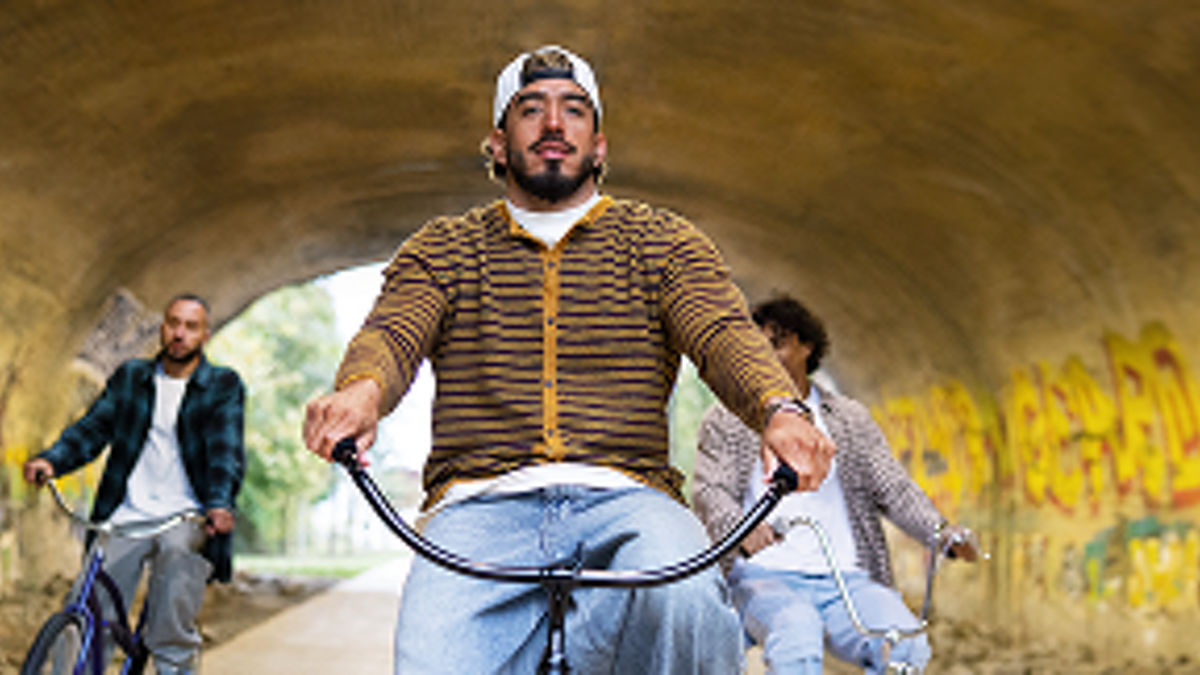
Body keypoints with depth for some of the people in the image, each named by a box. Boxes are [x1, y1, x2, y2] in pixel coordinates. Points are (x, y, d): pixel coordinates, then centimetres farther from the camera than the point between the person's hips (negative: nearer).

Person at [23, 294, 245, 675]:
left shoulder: (224, 386, 6)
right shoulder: (129, 378, 16)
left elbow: (227, 450, -7)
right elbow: (93, 428, 7)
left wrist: (220, 503, -26)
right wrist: (52, 460, -14)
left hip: (186, 517, -3)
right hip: (125, 516, 3)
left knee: (176, 553, -35)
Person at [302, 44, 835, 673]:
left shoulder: (663, 240, 16)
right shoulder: (441, 249, 17)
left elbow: (723, 332, -1)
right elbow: (392, 334, -1)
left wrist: (779, 410, -23)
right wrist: (360, 392, -26)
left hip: (624, 499, 1)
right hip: (481, 503, 0)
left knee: (681, 594, -33)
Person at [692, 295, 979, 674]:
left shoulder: (851, 419, 21)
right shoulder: (725, 421, 14)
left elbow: (894, 488, 13)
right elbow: (709, 491, -1)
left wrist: (941, 531, -8)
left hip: (846, 579, 2)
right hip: (764, 577, -2)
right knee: (797, 639, -37)